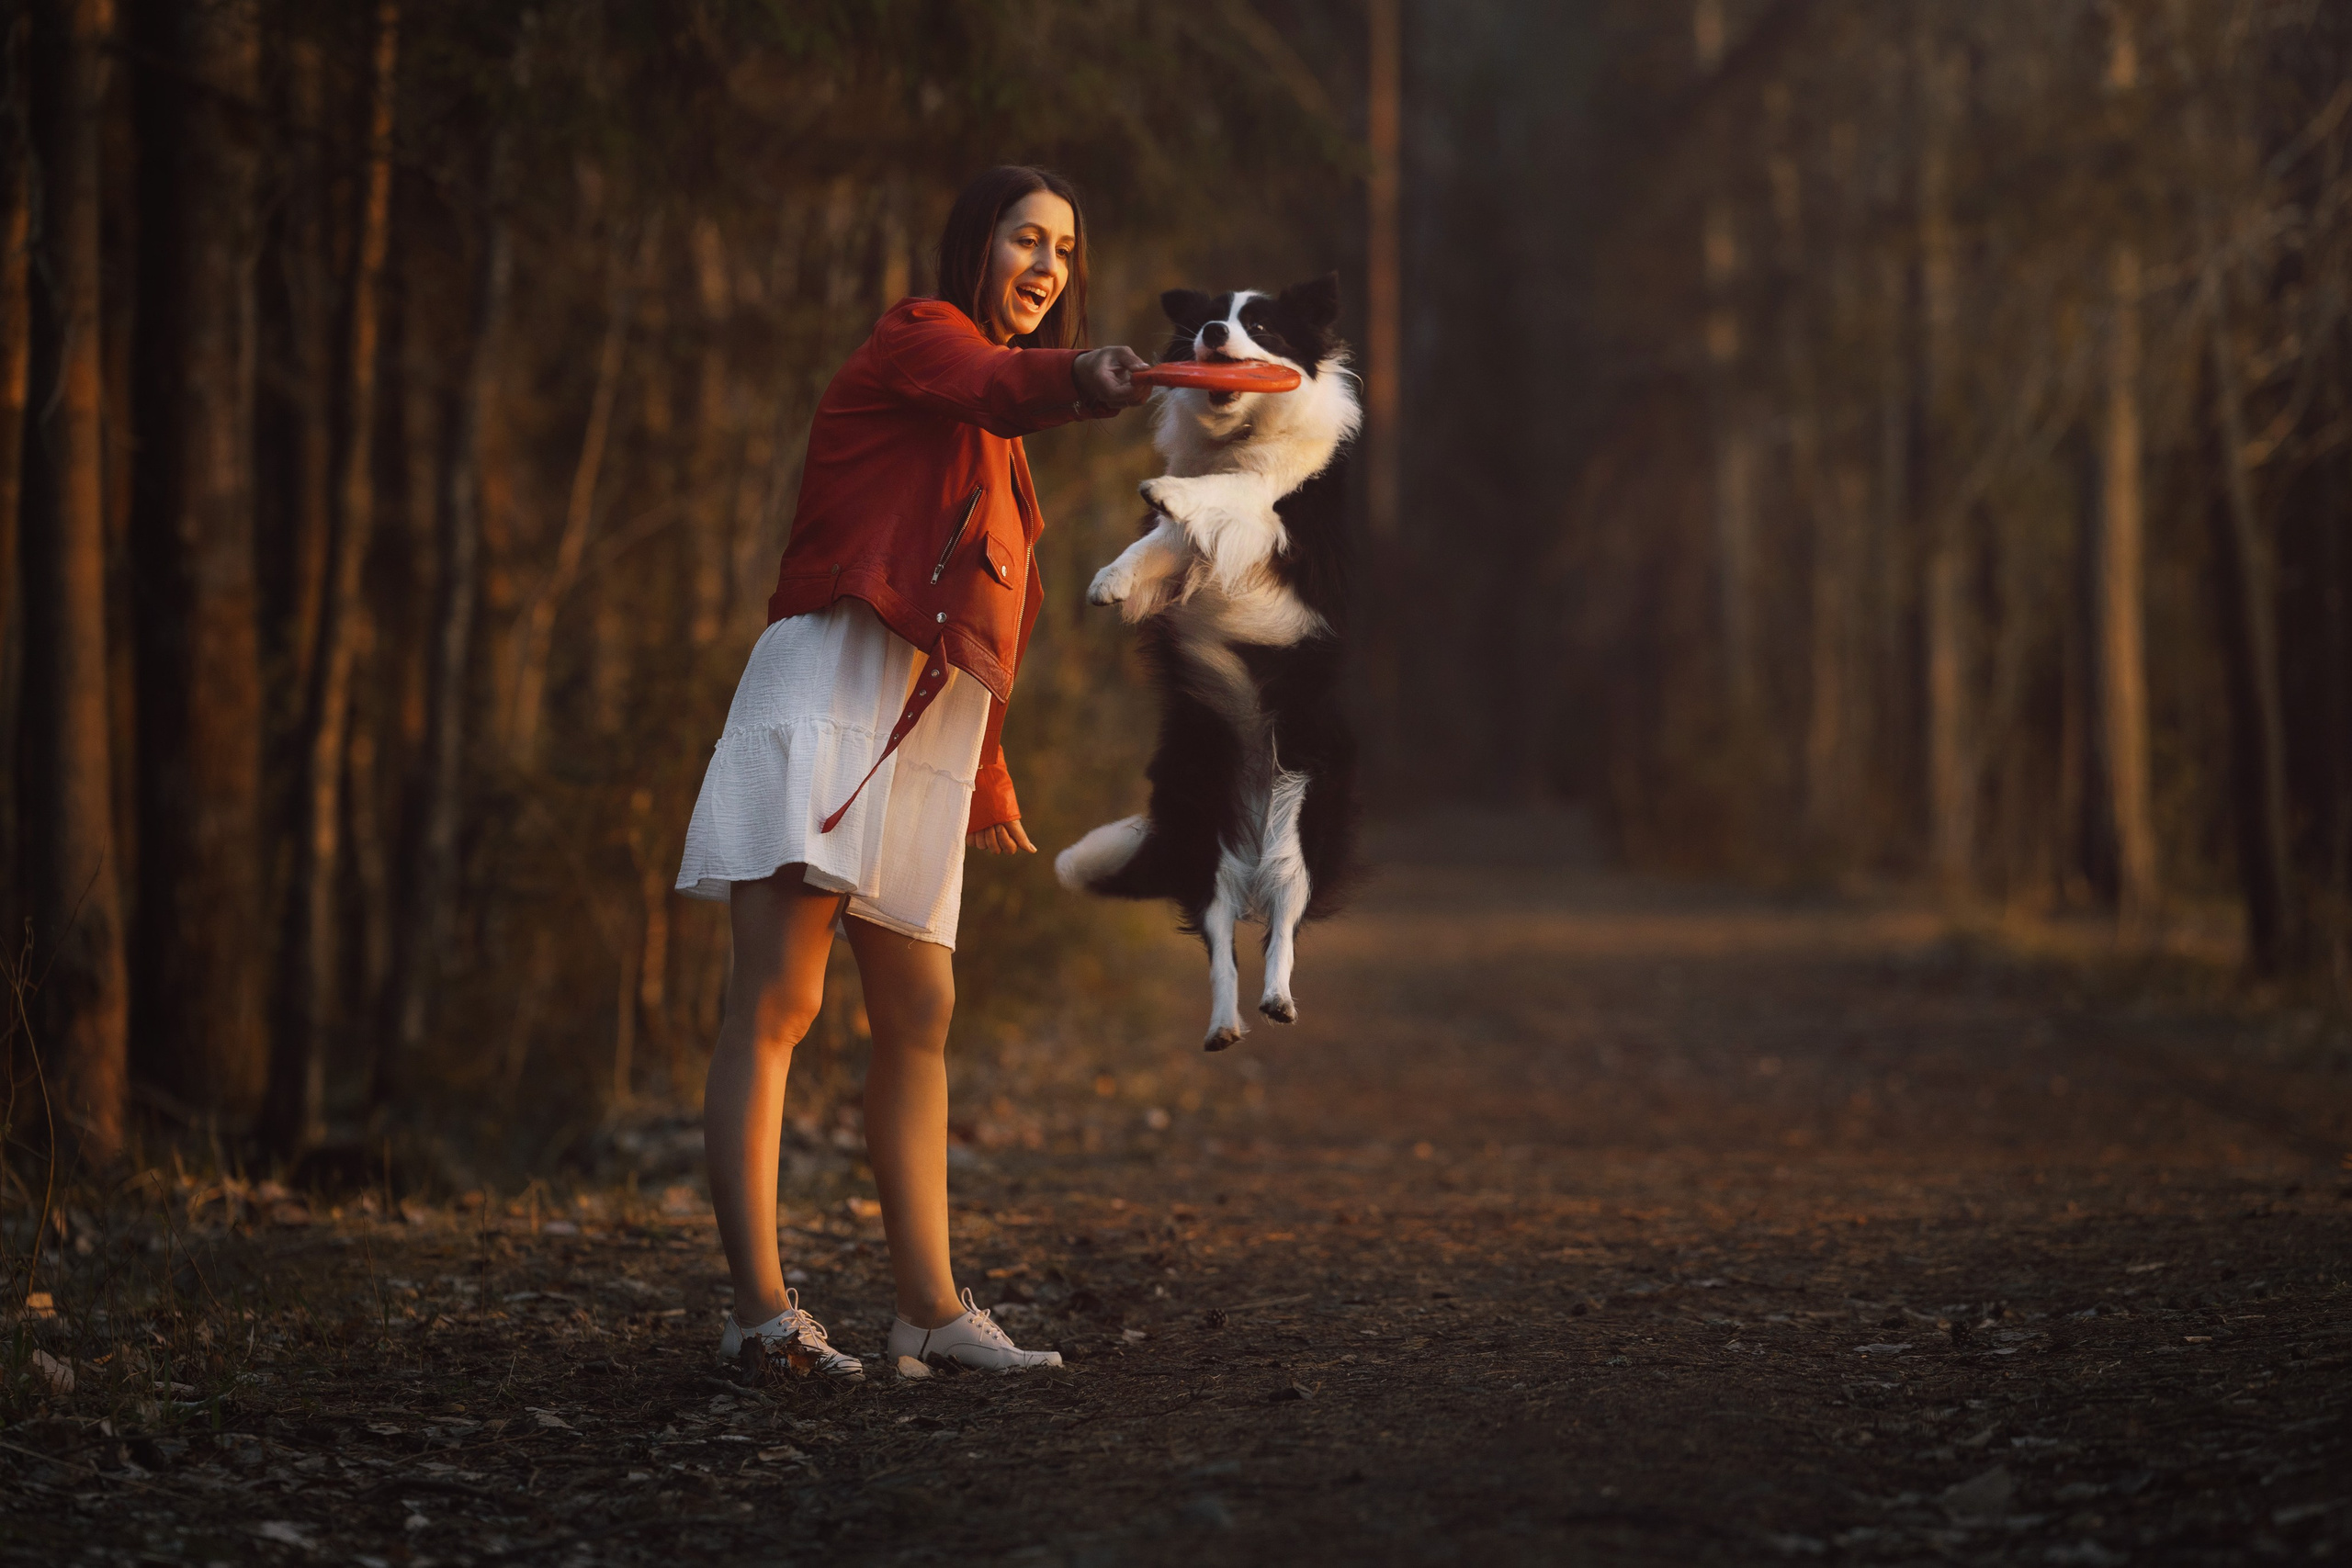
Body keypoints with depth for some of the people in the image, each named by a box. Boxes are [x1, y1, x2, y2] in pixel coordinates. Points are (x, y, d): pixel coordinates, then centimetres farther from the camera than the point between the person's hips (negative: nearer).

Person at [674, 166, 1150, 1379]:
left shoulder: (989, 448, 28)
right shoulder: (919, 338, 0)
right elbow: (999, 388, -25)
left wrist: (989, 779, 36)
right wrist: (1086, 378, -47)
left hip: (923, 733, 10)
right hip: (833, 691, -10)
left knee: (919, 1018, 9)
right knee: (776, 1001, -15)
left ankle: (929, 1306, 13)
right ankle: (759, 1308, -22)